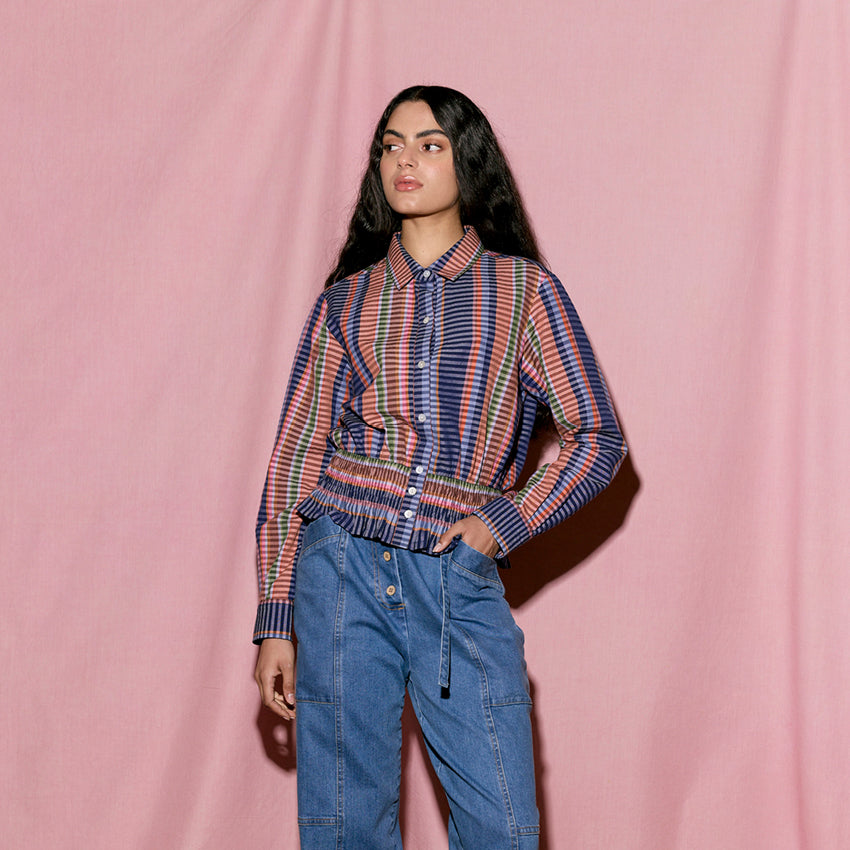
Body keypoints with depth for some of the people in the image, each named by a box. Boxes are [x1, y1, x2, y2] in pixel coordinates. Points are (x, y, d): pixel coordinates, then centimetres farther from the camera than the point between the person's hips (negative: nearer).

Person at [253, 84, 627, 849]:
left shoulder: (523, 290, 7)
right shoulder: (348, 299, 10)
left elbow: (598, 437, 8)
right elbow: (297, 453, 10)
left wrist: (507, 518, -7)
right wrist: (276, 617, 5)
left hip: (461, 577, -1)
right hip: (344, 564, 1)